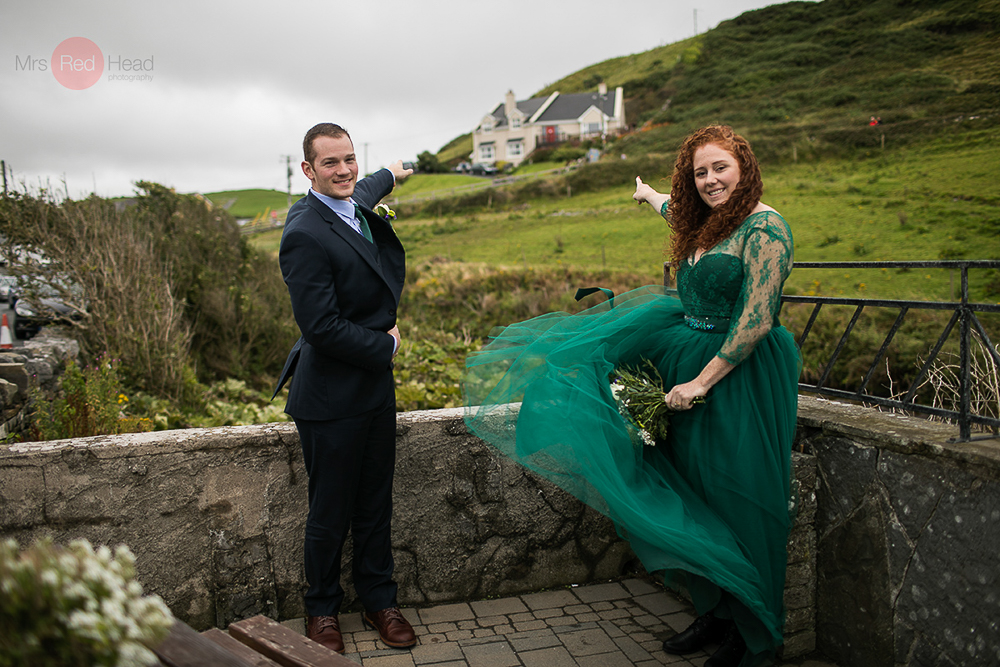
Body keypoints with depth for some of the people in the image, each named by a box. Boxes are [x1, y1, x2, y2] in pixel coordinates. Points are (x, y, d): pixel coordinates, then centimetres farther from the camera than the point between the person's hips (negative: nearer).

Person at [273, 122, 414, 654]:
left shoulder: (355, 206, 7)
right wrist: (384, 346, -11)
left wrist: (390, 175, 54)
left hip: (376, 388, 8)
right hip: (331, 399, -8)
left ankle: (379, 601, 33)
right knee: (330, 514, 8)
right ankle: (322, 611, 30)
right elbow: (322, 328, -25)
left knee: (375, 507, 16)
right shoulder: (305, 234, -20)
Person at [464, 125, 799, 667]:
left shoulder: (765, 229, -15)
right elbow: (685, 214, 37)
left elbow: (755, 322, -20)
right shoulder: (708, 224, 11)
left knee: (735, 503, 2)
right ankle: (717, 610, 28)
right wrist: (651, 196, 56)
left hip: (742, 377, -9)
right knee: (694, 497, 12)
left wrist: (700, 382, -19)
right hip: (694, 360, 9)